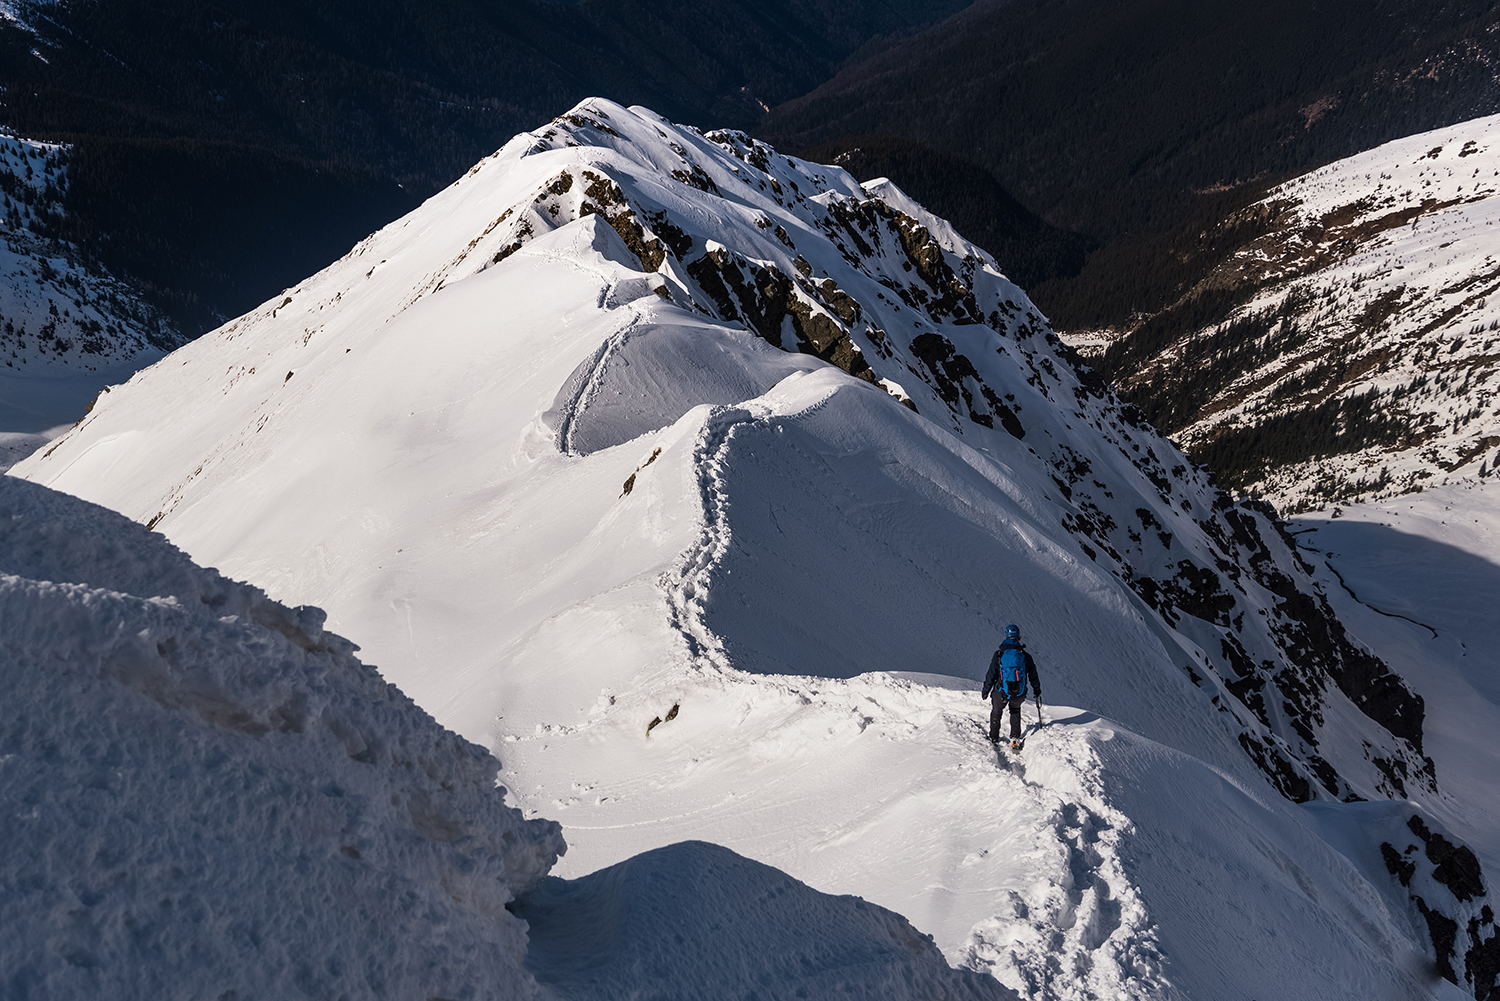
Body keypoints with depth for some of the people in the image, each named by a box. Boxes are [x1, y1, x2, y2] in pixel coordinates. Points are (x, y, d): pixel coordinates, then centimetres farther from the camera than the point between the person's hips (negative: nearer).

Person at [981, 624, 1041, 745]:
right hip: (1019, 696, 2)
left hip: (1001, 693, -2)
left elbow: (991, 675, -3)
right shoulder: (1025, 656, -2)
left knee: (996, 712, 26)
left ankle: (994, 738, 37)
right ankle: (1015, 737, 26)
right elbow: (1033, 675, 9)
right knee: (1015, 710, 32)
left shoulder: (999, 654, -8)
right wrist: (1037, 690, 25)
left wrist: (985, 691, 9)